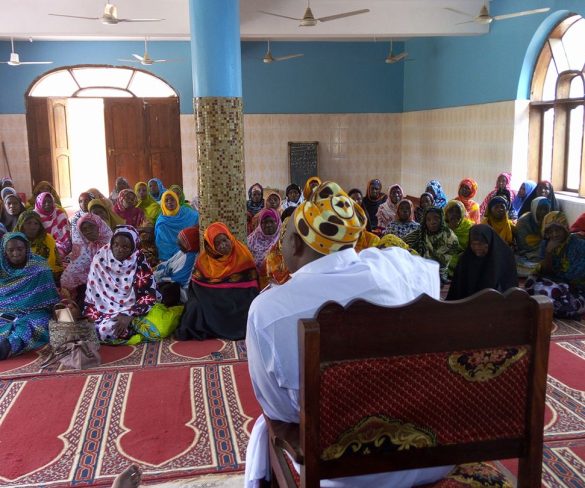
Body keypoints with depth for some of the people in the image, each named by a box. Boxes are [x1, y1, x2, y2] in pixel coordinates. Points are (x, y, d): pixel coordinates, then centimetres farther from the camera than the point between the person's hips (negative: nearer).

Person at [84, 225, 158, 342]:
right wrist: (90, 313, -6)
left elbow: (149, 296, -15)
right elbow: (92, 290, 2)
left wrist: (129, 316, -24)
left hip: (129, 310, -3)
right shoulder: (100, 258, -5)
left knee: (108, 330, -29)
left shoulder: (139, 264, -12)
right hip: (105, 309, 3)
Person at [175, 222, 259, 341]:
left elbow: (251, 284, -5)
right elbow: (196, 284, 4)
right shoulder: (205, 258, 0)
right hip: (211, 300, 2)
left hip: (238, 298, -2)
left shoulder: (242, 254, -7)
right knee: (196, 306, -24)